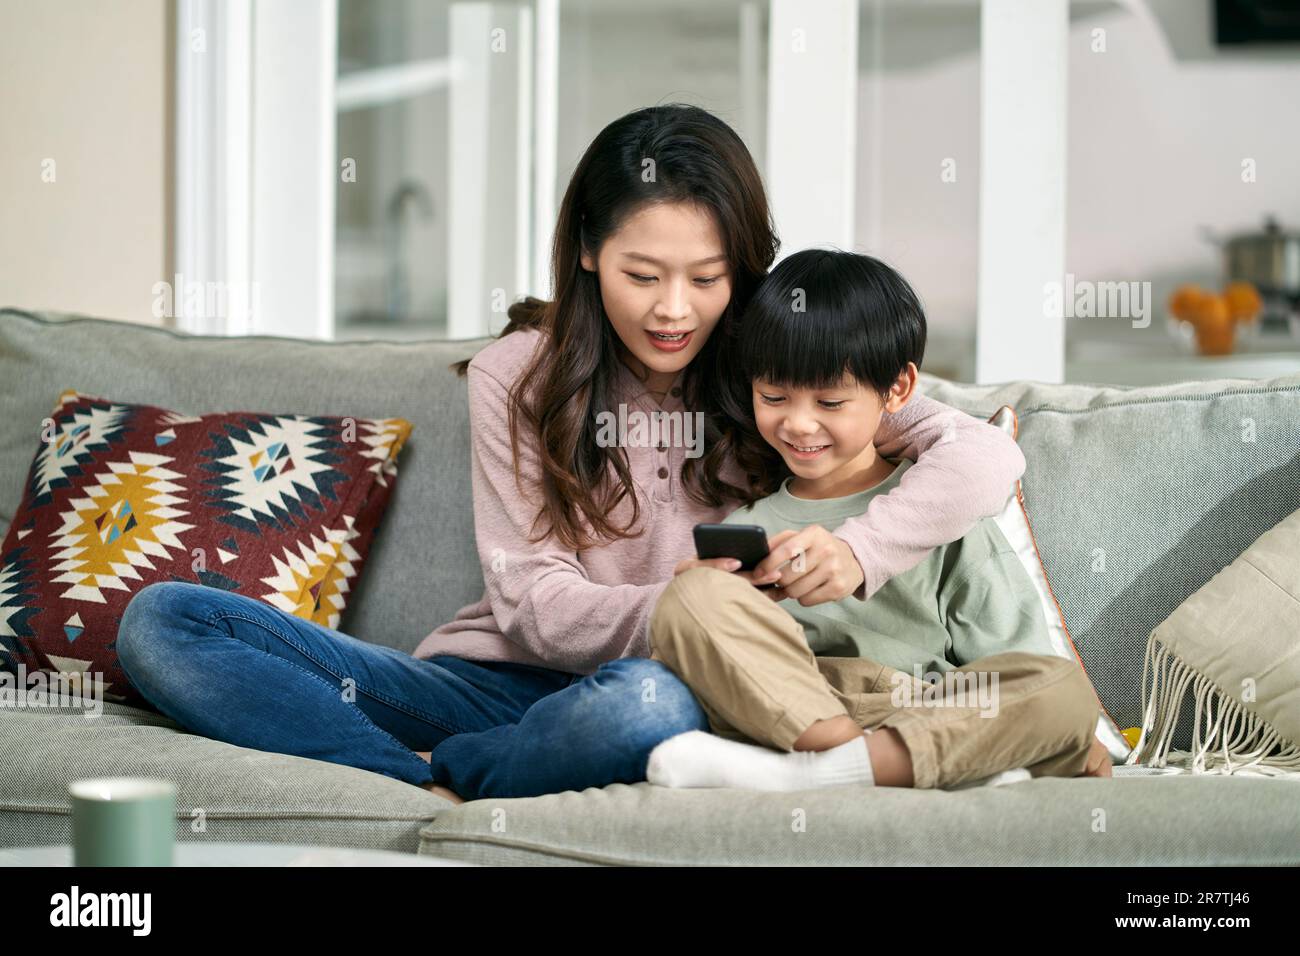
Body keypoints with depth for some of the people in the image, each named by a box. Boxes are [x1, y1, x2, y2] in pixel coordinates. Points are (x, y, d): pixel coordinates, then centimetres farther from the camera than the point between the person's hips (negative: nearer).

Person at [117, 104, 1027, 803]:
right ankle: (431, 794, -31)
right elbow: (535, 604, -6)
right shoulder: (517, 375, 2)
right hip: (492, 677, 2)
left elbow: (985, 454, -7)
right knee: (160, 620, -16)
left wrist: (858, 554, -27)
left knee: (651, 704, -42)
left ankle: (435, 773, -16)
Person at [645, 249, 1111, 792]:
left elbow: (1010, 648, 7)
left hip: (922, 720, 0)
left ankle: (797, 773, -39)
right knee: (690, 598, -23)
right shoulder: (745, 528, 16)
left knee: (1066, 686, -26)